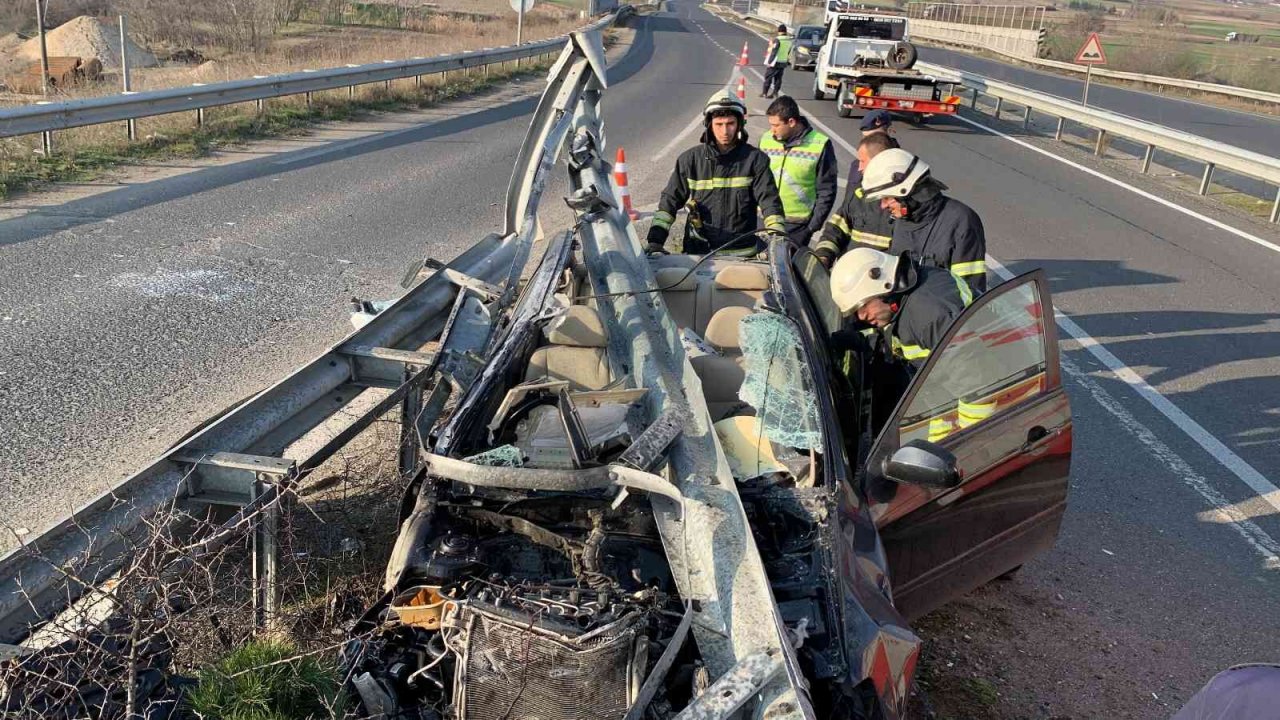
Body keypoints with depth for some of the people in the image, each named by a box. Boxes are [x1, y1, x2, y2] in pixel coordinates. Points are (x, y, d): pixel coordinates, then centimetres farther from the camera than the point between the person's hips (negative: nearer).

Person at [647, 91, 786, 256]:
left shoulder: (754, 159, 1)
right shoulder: (690, 160, 4)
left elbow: (769, 200, -4)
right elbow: (670, 200, 6)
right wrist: (654, 239, -4)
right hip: (698, 252, 1)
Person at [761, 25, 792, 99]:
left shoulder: (777, 39, -17)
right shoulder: (789, 40, 4)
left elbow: (774, 52, -18)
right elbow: (788, 52, 12)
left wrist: (769, 61, -15)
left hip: (775, 62, -6)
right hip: (783, 62, 6)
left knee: (768, 77, 4)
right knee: (778, 78, 13)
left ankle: (765, 93, 5)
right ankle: (775, 92, 12)